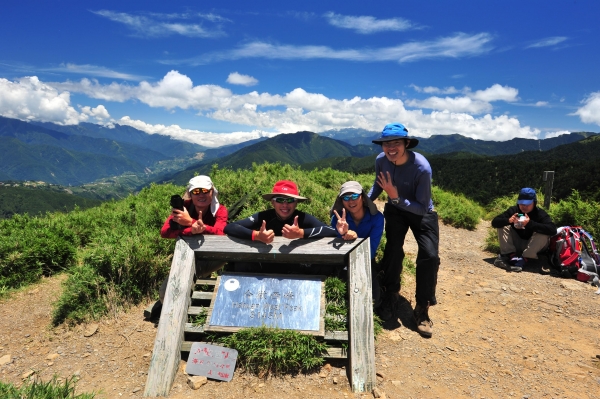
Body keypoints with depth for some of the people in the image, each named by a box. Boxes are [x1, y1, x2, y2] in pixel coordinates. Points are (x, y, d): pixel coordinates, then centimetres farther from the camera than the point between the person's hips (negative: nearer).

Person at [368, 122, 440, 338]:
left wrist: (397, 198, -38)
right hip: (395, 209, 3)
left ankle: (422, 310, 2)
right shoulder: (381, 160, -18)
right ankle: (390, 295, 16)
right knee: (393, 250, -12)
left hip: (421, 212, -3)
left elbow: (423, 207, -27)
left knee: (429, 256, -17)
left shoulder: (421, 167, -32)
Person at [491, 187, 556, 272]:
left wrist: (530, 223, -44)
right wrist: (508, 220, -36)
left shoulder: (540, 214, -15)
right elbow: (494, 222, -16)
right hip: (516, 244, 3)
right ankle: (510, 255, -26)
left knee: (543, 234, -29)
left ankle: (524, 259, -29)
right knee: (502, 225, -15)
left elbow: (552, 230, -34)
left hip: (533, 246, -2)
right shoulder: (513, 210, -7)